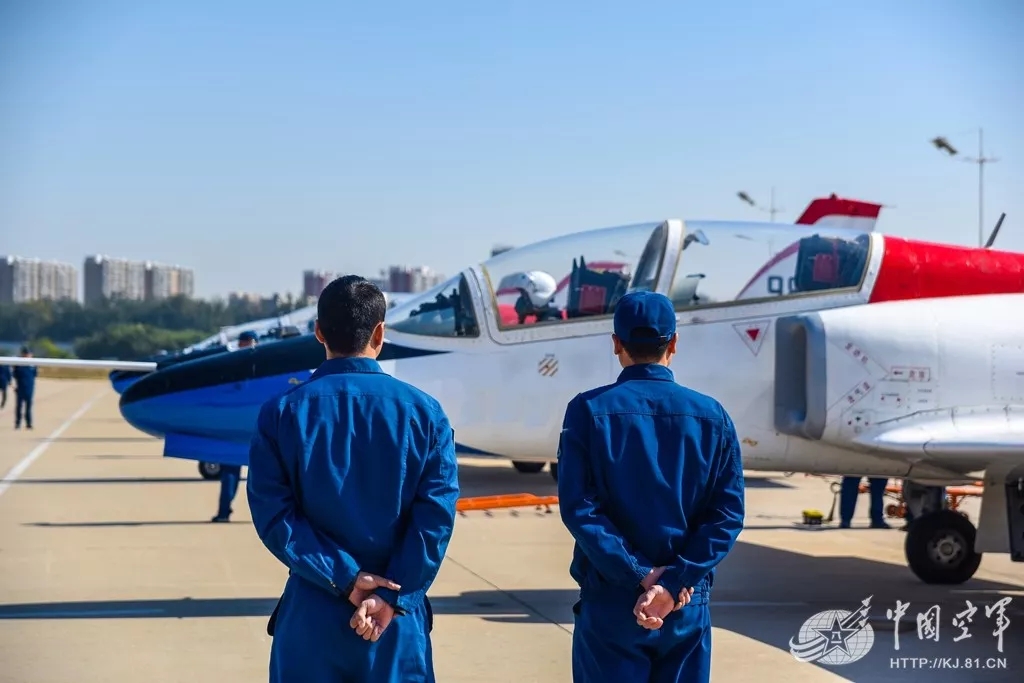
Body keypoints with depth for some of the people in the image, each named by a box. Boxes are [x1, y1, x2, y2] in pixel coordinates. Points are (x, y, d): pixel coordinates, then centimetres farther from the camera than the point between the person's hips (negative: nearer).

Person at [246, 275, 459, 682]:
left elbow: (274, 516, -9)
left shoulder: (282, 412, -3)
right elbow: (437, 515, -9)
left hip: (311, 614, 0)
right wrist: (393, 598, -10)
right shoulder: (424, 412, -3)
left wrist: (344, 578, -9)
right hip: (399, 620, 0)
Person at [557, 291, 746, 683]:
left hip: (610, 602, -2)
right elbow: (728, 515, -5)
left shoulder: (589, 410, -6)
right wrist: (673, 582, -11)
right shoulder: (712, 416, 1)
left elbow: (578, 509, -13)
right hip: (687, 605, 2)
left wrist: (642, 575, -12)